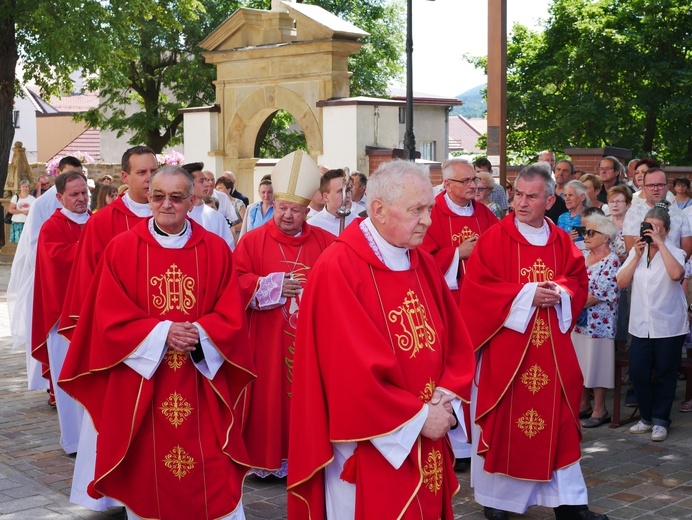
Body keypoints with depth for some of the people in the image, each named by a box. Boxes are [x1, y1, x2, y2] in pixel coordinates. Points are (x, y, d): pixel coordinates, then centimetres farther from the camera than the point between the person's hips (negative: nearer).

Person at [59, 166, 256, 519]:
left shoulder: (216, 250, 3)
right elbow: (109, 320, -4)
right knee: (147, 476, 8)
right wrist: (162, 333, -16)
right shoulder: (121, 249, 0)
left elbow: (231, 318, 1)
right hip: (140, 387, 0)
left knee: (213, 478, 2)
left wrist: (200, 333, -18)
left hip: (202, 388, 1)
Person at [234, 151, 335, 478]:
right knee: (269, 399, 3)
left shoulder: (324, 242, 6)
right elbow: (236, 283, -5)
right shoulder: (253, 241, 1)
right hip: (268, 342, -1)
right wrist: (273, 286, -14)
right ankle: (265, 459, 15)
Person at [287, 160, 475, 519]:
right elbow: (355, 372, -21)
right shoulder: (338, 269, -16)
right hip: (368, 449, -7)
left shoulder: (424, 265, 7)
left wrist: (446, 397, -8)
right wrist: (418, 417, -14)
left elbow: (456, 344, 10)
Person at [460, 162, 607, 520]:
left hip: (550, 347, 4)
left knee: (556, 420, 7)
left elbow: (579, 282, 13)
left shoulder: (561, 241, 8)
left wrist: (561, 293, -10)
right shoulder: (494, 238, -6)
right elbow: (477, 288, -12)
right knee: (502, 420, 3)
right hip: (505, 346, -4)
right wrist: (527, 294, -18)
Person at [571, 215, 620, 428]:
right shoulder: (583, 256, 9)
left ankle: (599, 410, 12)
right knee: (579, 363, 12)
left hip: (597, 321, -7)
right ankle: (583, 405, 25)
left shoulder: (611, 261, -12)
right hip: (578, 320, 7)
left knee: (595, 363, 1)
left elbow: (599, 295, -17)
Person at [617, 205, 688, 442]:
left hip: (669, 324, -4)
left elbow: (676, 273, -28)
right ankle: (647, 417, 19)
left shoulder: (673, 252, -5)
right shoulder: (636, 251, 8)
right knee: (638, 372, 3)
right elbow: (622, 282, -1)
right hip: (641, 324, 4)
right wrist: (637, 255, -8)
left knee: (664, 374, 5)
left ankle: (660, 420, 17)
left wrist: (660, 243, -22)